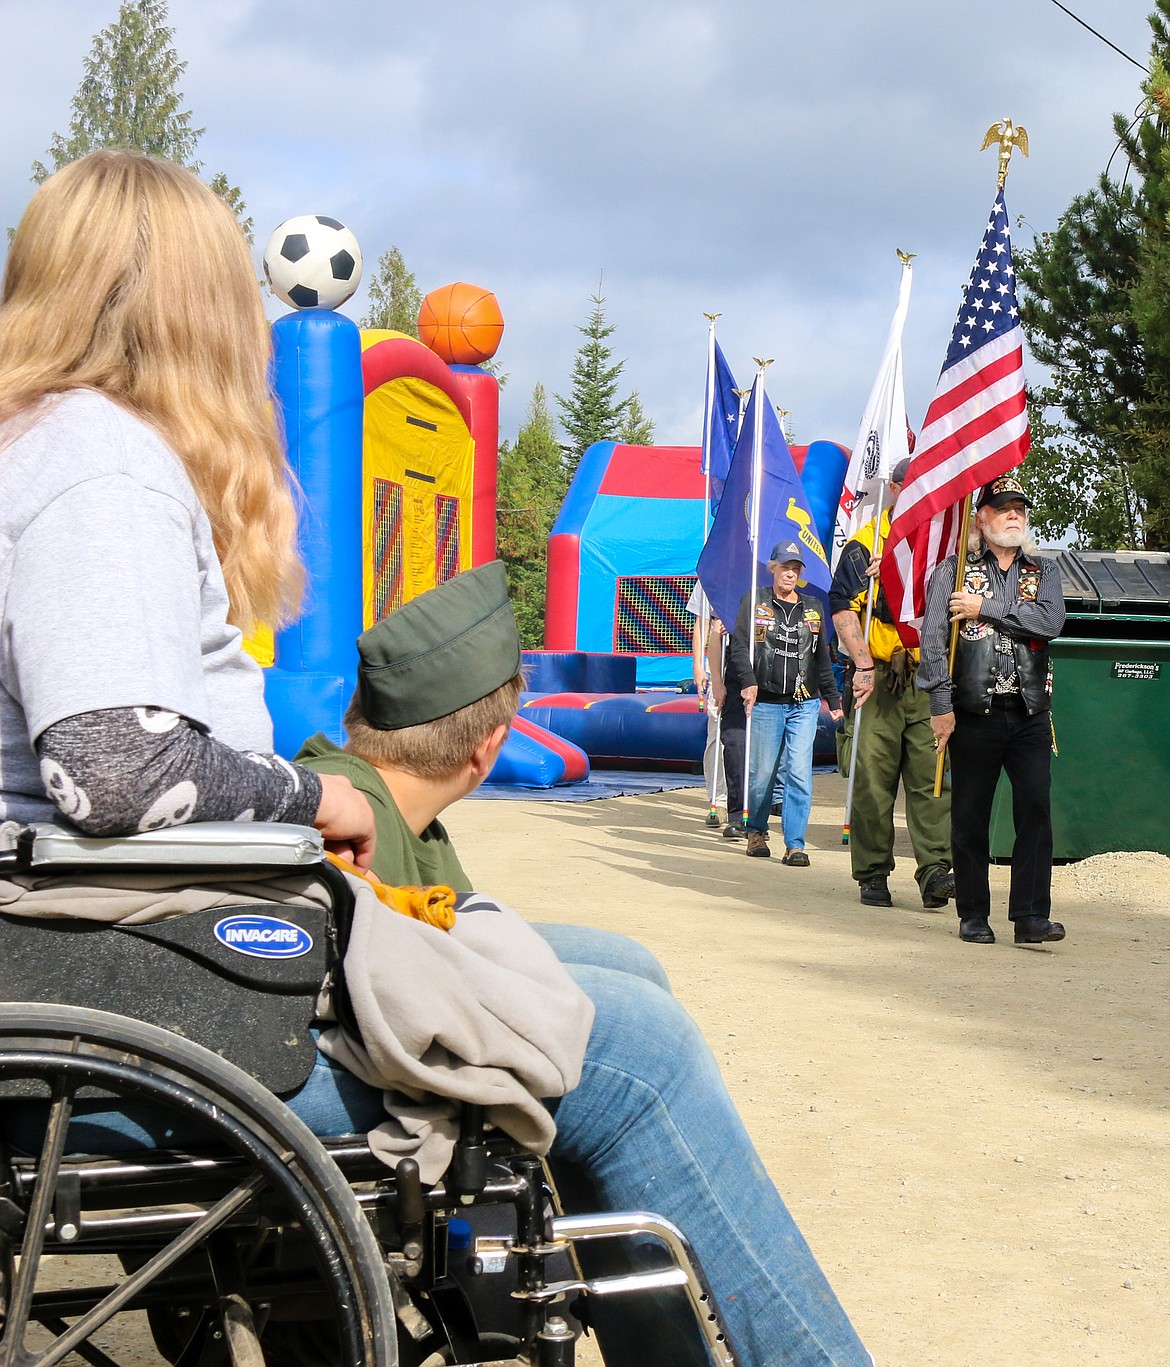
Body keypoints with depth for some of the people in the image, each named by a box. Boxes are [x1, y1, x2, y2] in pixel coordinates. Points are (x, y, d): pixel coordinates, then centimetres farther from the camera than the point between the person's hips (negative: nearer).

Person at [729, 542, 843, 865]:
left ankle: (795, 844, -4)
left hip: (805, 705, 2)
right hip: (765, 703, -2)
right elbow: (739, 645, -2)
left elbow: (822, 657, 20)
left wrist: (833, 699, 17)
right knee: (762, 773, 3)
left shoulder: (813, 607, 15)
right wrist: (748, 681, -16)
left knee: (800, 774, -7)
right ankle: (756, 832, 25)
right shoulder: (754, 601, 6)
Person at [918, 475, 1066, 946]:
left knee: (1036, 810, -8)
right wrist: (941, 707, -11)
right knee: (970, 818, 4)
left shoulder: (1043, 571, 13)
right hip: (974, 713, -1)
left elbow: (1051, 621, -8)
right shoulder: (954, 570, 6)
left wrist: (985, 609, -8)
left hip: (1030, 714, 2)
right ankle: (973, 915, 14)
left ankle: (1030, 915, -6)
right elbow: (933, 639, -3)